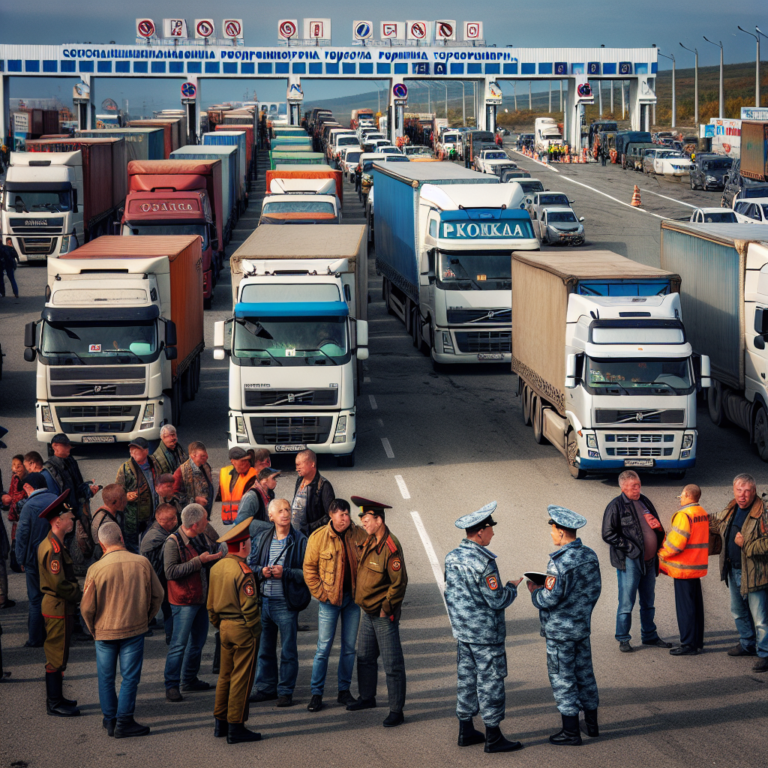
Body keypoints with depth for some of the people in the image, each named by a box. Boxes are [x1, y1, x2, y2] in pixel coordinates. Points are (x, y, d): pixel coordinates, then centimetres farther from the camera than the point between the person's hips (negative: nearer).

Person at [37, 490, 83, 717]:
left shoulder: (50, 544, 12)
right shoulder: (53, 549, -22)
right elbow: (59, 584, -25)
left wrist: (77, 593, 10)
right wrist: (80, 595, -11)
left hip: (58, 606, 10)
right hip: (58, 608, -10)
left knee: (57, 654, 17)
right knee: (57, 656, -2)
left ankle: (55, 698, 26)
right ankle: (55, 704, 4)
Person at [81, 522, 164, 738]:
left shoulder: (96, 569, -12)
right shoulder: (142, 563, -8)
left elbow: (87, 607, -7)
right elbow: (157, 595, 3)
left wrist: (93, 629, 10)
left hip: (105, 631, 0)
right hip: (135, 630, 0)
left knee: (106, 678, 13)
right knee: (130, 676, 7)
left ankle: (110, 720, 20)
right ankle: (124, 722, 5)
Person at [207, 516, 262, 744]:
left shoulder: (216, 568, 7)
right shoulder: (242, 571, -18)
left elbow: (211, 604, 13)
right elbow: (249, 605, -19)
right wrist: (255, 630, -9)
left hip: (225, 627, 8)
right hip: (243, 628, -8)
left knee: (225, 676, 17)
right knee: (241, 678, -1)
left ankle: (220, 723, 23)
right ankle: (236, 727, 2)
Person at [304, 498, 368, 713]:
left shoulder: (359, 534, -3)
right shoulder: (318, 537, -9)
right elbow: (309, 568, -2)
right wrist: (320, 593, -7)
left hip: (353, 598, 3)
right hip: (330, 599, -3)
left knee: (349, 647, 9)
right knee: (324, 647, -3)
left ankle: (344, 691, 20)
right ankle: (316, 693, 5)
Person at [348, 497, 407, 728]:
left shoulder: (391, 547, -21)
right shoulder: (369, 542, 7)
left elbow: (399, 582, -21)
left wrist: (386, 609, -15)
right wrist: (360, 598, 15)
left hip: (385, 616, -9)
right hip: (368, 613, 9)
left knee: (392, 664, -3)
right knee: (365, 657, 21)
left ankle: (396, 711, 2)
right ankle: (367, 698, 38)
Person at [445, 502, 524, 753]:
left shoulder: (452, 558, 4)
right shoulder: (483, 562, -22)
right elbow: (497, 601, -19)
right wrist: (512, 587, -1)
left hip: (462, 632, 8)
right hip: (486, 635, -8)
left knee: (466, 677, 15)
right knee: (490, 682, 0)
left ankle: (466, 731, 23)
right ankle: (493, 737, 5)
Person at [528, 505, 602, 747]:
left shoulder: (559, 563, -25)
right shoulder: (590, 556, 0)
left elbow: (549, 599, -24)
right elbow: (595, 589, 9)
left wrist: (534, 591, -4)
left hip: (560, 632, -8)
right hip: (582, 627, 8)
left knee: (562, 678, 3)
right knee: (584, 673, 18)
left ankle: (570, 732, 8)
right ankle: (592, 724, 29)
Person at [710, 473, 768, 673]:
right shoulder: (731, 509, 7)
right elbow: (716, 523, 28)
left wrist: (746, 544, -22)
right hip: (733, 570, 9)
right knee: (739, 612, 23)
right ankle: (748, 645, 40)